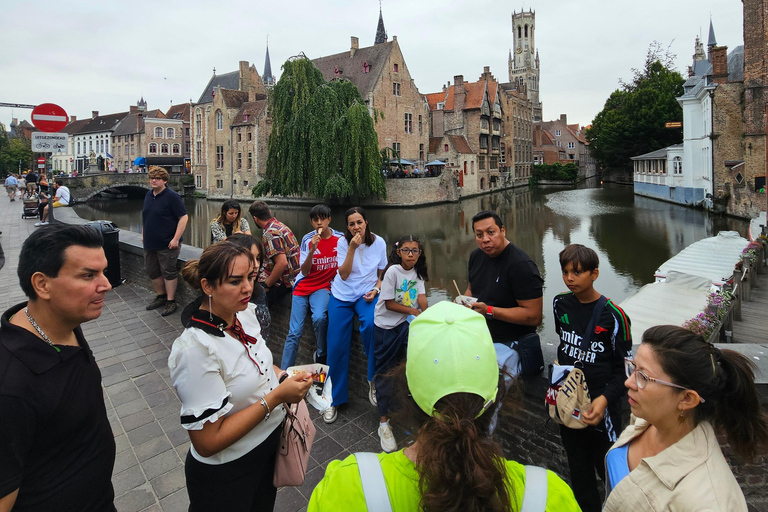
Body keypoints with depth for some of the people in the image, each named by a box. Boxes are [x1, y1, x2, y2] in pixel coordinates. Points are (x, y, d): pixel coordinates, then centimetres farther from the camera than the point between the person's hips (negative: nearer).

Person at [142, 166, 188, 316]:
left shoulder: (171, 196, -12)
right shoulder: (148, 195, 11)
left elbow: (183, 217, -16)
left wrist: (176, 239, -20)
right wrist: (143, 234, 18)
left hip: (166, 244, -8)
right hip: (149, 242, 8)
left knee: (168, 272, -1)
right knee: (152, 271, 16)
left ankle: (171, 301, 10)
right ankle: (161, 296, 33)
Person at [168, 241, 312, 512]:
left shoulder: (246, 313, -8)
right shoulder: (195, 348, -31)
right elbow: (207, 442, -27)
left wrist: (284, 377, -8)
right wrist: (276, 397, -29)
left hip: (269, 446, 7)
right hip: (225, 475, -6)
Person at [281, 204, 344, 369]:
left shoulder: (340, 238, -3)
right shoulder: (307, 240, -4)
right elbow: (304, 271, -8)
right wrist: (312, 251, -22)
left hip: (323, 286, -1)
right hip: (303, 286, 1)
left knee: (319, 318, -30)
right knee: (295, 332, -7)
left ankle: (321, 357, -5)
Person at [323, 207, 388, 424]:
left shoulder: (379, 242, -2)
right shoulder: (343, 242, -5)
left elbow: (382, 273, 8)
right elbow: (343, 275, -13)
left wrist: (376, 289, -10)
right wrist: (352, 248, -22)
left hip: (367, 294, 0)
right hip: (342, 295, 1)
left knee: (370, 324, -33)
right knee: (336, 347, -5)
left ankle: (373, 380, -11)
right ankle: (334, 399, 15)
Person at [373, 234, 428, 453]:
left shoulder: (418, 272, 1)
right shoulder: (393, 271, -17)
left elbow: (421, 297, -11)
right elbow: (389, 303, -16)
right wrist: (413, 310, -14)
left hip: (405, 322, 5)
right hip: (385, 325, -5)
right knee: (384, 372, 2)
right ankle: (384, 422, 10)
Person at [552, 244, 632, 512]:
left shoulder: (612, 315, -18)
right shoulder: (560, 304, -2)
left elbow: (624, 367, -12)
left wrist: (606, 398, -25)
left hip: (601, 407, -5)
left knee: (607, 466, 11)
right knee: (578, 467, 19)